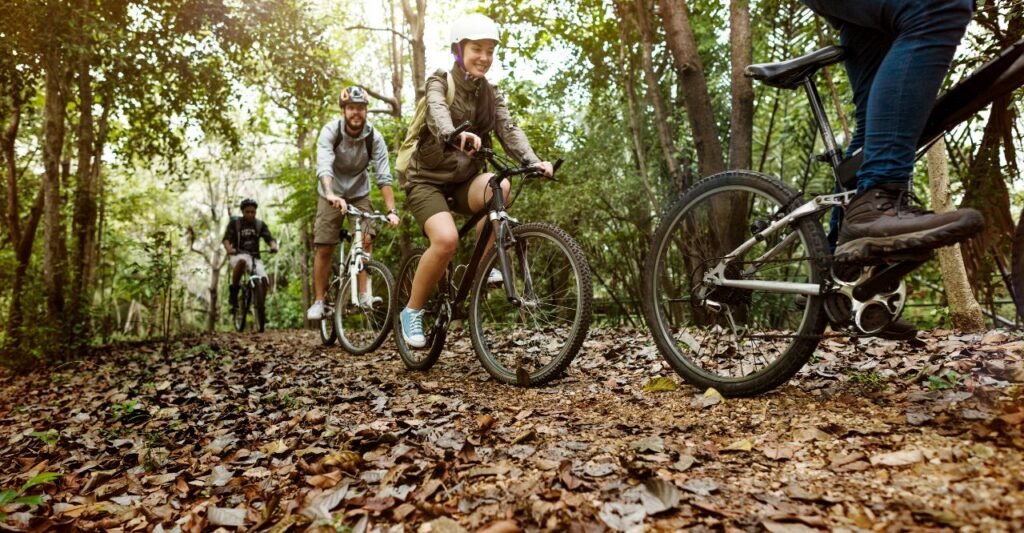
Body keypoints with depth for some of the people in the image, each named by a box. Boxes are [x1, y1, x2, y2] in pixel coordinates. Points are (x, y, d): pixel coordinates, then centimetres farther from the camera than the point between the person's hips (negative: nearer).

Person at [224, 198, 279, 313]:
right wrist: (230, 249, -37)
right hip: (238, 256, -3)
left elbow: (269, 238, -8)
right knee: (242, 260, -40)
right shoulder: (235, 222, -2)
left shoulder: (260, 224, 4)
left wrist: (274, 246, -33)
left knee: (264, 280, -22)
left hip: (254, 258, 3)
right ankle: (233, 290, -22)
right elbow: (226, 239, -13)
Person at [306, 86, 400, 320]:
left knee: (366, 239, -18)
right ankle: (319, 301, 6)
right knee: (324, 248, -5)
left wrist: (391, 210, -36)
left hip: (359, 193, 1)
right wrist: (331, 195, -57)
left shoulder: (374, 137, -19)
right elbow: (324, 166, -38)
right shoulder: (330, 131, -23)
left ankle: (364, 294, -12)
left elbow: (384, 176, -24)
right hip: (332, 195, -1)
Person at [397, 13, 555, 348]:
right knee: (446, 239, -30)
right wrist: (456, 135, -55)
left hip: (464, 179, 4)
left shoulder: (490, 95, 6)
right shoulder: (439, 83, -8)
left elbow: (509, 130, -10)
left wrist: (533, 162, -30)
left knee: (499, 186, -31)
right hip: (429, 178, -4)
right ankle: (412, 311, -8)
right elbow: (437, 112, -31)